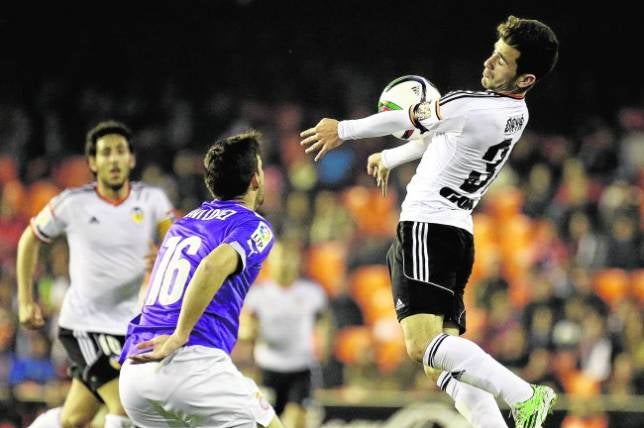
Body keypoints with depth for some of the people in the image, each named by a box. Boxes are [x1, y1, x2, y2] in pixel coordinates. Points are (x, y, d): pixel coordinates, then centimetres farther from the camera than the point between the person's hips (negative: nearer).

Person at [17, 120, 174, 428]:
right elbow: (30, 240, 9)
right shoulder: (72, 204, -7)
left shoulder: (151, 200, -2)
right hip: (85, 324, -4)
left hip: (132, 325, 4)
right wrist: (25, 300, 6)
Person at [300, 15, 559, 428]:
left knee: (423, 344, -24)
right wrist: (391, 157, 42)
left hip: (427, 228, -10)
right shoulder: (515, 112, 11)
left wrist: (343, 130, 8)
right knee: (444, 359, 8)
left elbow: (404, 119, -6)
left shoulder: (472, 108, -20)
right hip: (457, 234, 10)